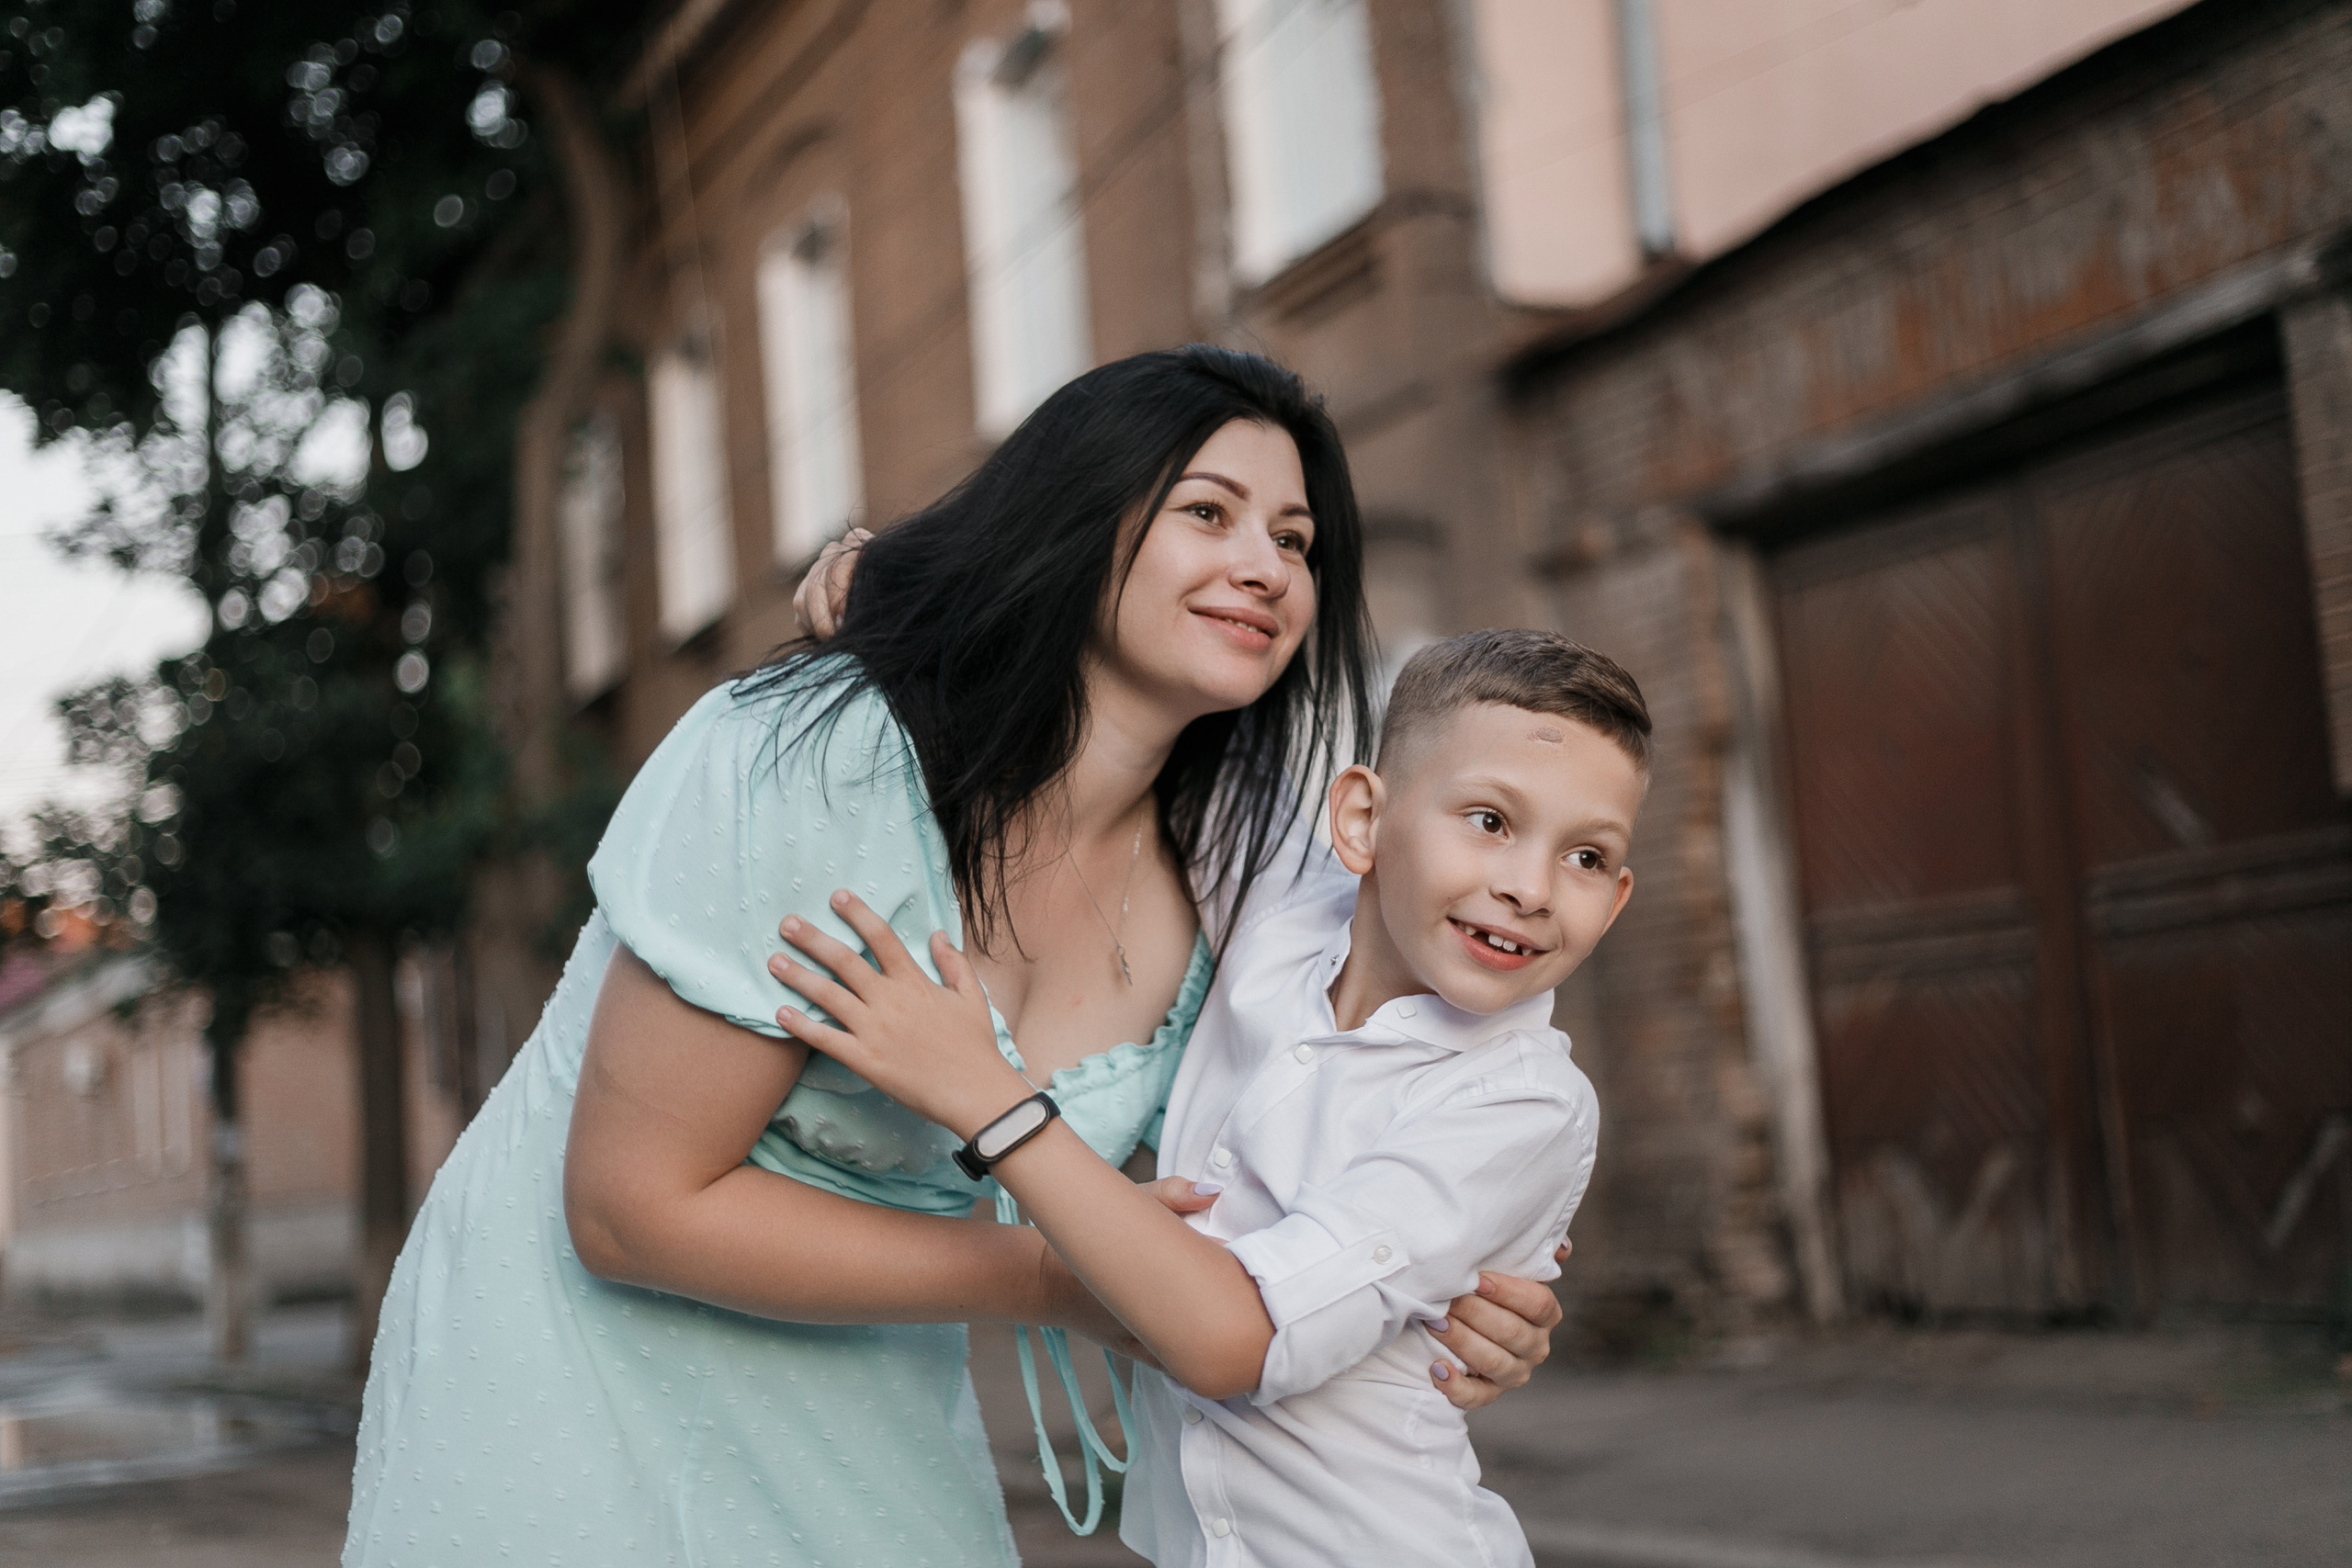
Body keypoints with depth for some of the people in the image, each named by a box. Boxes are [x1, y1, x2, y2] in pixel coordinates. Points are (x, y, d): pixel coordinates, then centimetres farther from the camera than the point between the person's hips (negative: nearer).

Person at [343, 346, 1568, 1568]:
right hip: (584, 1372, -5)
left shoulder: (1213, 900, -5)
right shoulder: (812, 764, -24)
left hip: (872, 1425, 6)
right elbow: (637, 1206, -24)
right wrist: (1047, 1279, -22)